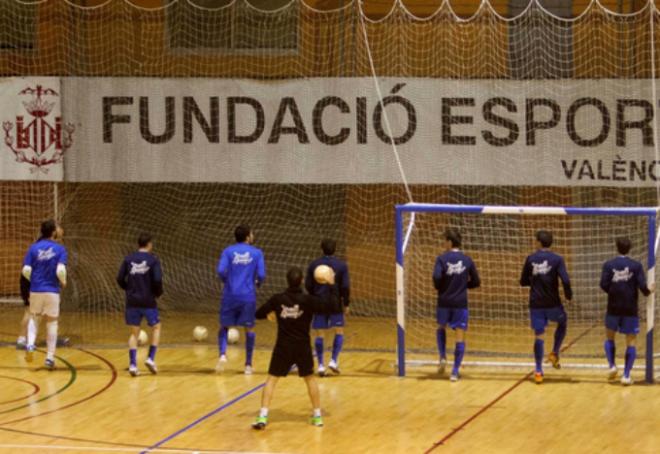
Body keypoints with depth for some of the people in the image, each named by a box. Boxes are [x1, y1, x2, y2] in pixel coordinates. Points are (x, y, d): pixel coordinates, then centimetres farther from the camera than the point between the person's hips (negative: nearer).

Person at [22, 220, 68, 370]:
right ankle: (50, 357, 8)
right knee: (52, 323, 10)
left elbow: (26, 271, -6)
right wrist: (63, 282, 4)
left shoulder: (33, 248, 1)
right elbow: (60, 271, -17)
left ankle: (30, 344, -5)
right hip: (52, 290, -2)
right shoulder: (60, 249, -5)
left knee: (34, 318, 21)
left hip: (36, 290, 2)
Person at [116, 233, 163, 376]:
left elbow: (120, 279, 0)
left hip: (132, 302, 3)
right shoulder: (153, 260, -6)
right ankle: (151, 358, 6)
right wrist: (158, 293, 4)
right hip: (148, 302, -3)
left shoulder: (128, 259, 3)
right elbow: (157, 279, -15)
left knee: (134, 333, 9)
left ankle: (133, 364, -2)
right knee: (156, 328, 18)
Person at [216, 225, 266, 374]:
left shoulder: (228, 251, 2)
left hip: (230, 295, 1)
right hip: (248, 296, -1)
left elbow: (221, 271, -10)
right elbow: (261, 275, -6)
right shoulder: (257, 253, 1)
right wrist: (257, 283, 16)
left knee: (224, 326, 13)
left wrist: (227, 281, 11)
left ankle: (222, 354, -11)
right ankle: (248, 365, 13)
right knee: (249, 329, 11)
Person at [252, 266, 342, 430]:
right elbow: (334, 307, -12)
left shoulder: (277, 299, -7)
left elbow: (259, 314, 3)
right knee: (310, 379, 19)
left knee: (272, 379, 5)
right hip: (302, 347, 0)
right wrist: (331, 286, -2)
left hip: (283, 347, 0)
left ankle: (262, 417, -7)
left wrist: (272, 310, 24)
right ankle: (317, 416, 24)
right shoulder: (308, 300, -11)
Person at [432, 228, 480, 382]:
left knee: (441, 328, 27)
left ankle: (443, 357, 10)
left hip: (444, 301, 0)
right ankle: (455, 372, -4)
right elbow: (476, 282, 5)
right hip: (461, 303, 0)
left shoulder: (442, 258, -6)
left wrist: (440, 287, 0)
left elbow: (437, 277, -20)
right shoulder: (467, 260, 2)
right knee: (460, 336, 1)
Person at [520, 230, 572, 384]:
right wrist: (568, 295, 2)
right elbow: (565, 280, -16)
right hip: (552, 303, -1)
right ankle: (554, 354, 20)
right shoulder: (557, 259, -6)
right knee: (563, 323, 28)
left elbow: (523, 282, 7)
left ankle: (538, 371, 0)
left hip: (536, 304, 1)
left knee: (539, 336, 4)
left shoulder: (530, 259, 0)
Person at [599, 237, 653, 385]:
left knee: (609, 337, 21)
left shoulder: (609, 265, -3)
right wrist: (649, 290, 12)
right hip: (631, 309, -1)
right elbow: (642, 287, -11)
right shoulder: (636, 266, -5)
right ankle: (626, 375, -1)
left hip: (613, 308, 1)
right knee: (631, 341, 6)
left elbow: (604, 285, -11)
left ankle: (612, 366, 4)